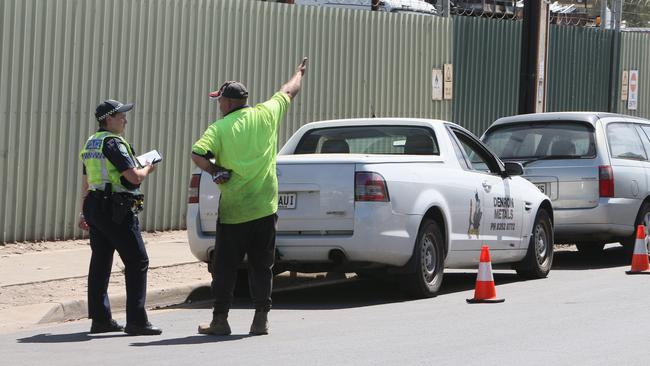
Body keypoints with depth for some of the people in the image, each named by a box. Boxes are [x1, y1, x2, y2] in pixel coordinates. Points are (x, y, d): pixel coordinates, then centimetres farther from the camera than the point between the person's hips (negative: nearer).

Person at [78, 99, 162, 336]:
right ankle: (136, 321, -8)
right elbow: (134, 177, -19)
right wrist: (148, 169, 2)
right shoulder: (113, 143, -13)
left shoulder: (90, 144, 16)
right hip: (117, 210, -10)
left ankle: (100, 319, 13)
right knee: (137, 262, -5)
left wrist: (85, 212, 28)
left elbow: (86, 182, 22)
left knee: (100, 263, 11)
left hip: (95, 207, 10)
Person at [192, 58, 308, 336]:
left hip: (233, 211, -3)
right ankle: (261, 320, 9)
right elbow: (289, 92, 21)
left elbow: (198, 155, -20)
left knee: (225, 267, 6)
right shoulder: (266, 115, 3)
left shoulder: (219, 128, -6)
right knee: (262, 266, 9)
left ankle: (220, 320, 7)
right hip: (264, 208, 3)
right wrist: (299, 72, 39)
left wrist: (216, 172, -3)